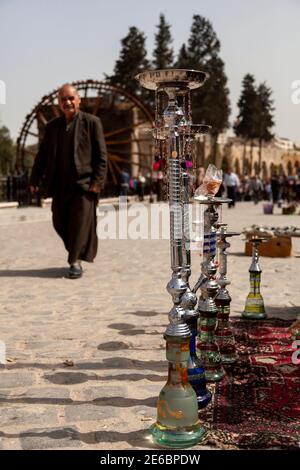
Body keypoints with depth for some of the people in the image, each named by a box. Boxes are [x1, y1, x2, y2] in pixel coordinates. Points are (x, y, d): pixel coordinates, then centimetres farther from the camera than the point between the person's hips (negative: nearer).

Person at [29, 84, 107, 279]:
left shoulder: (92, 122, 0)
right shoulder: (52, 126, 14)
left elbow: (101, 155, -4)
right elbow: (43, 155, 15)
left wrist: (97, 181, -12)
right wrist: (35, 179, 7)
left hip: (84, 183, -5)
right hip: (60, 185, 5)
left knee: (81, 223, -6)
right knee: (61, 223, 8)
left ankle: (75, 262, 5)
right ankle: (85, 250, 28)